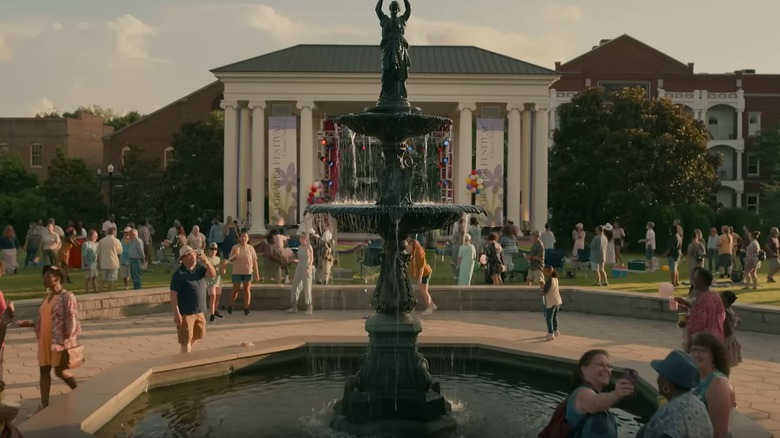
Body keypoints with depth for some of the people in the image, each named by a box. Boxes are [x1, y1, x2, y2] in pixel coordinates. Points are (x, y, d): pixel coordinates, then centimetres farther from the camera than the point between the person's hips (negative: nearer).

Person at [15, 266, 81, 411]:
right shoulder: (47, 297, 12)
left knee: (60, 371, -1)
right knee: (44, 371, 8)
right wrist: (28, 323, 6)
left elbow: (71, 321, -15)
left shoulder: (67, 297, -12)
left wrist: (67, 342, -19)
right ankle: (44, 405, 13)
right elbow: (43, 320, 19)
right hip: (45, 341, 8)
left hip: (60, 341, -8)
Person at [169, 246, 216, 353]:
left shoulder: (199, 266, 2)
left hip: (199, 311, 7)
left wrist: (207, 262, -23)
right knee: (186, 340, 0)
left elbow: (212, 274, -5)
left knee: (197, 336, 22)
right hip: (185, 312, -7)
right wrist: (176, 313, -22)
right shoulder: (179, 274, -17)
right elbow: (173, 294, -18)